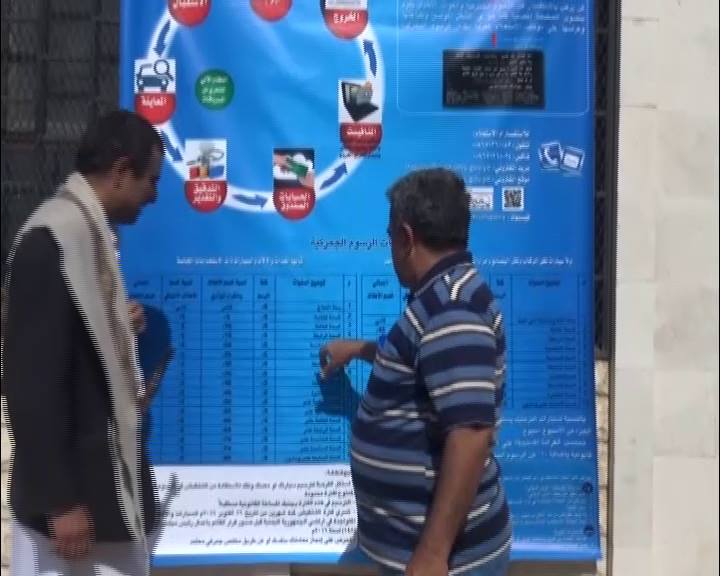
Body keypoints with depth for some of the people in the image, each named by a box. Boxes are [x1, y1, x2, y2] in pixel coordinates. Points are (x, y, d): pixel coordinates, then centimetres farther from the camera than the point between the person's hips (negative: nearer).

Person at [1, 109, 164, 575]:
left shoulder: (88, 232, 8)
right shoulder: (52, 241, -20)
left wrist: (121, 326, 2)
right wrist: (60, 501, -20)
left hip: (106, 477, 9)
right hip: (71, 488, -9)